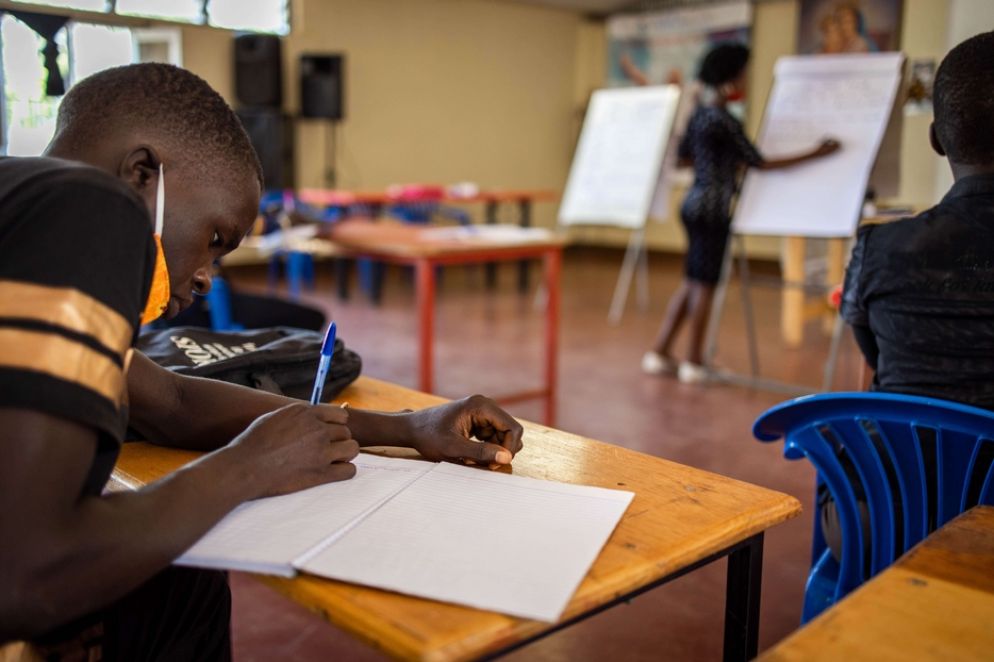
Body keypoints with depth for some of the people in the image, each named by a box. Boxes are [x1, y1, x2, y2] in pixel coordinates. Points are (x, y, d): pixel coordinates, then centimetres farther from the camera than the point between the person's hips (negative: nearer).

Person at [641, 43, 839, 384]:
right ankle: (694, 363, 9)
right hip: (712, 209, -8)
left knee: (692, 282, 14)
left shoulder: (699, 114, 10)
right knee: (704, 284, 0)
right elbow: (761, 163, -13)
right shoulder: (724, 120, -16)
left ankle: (659, 353, 16)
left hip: (694, 203, 9)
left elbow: (683, 157, 21)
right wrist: (815, 154, -11)